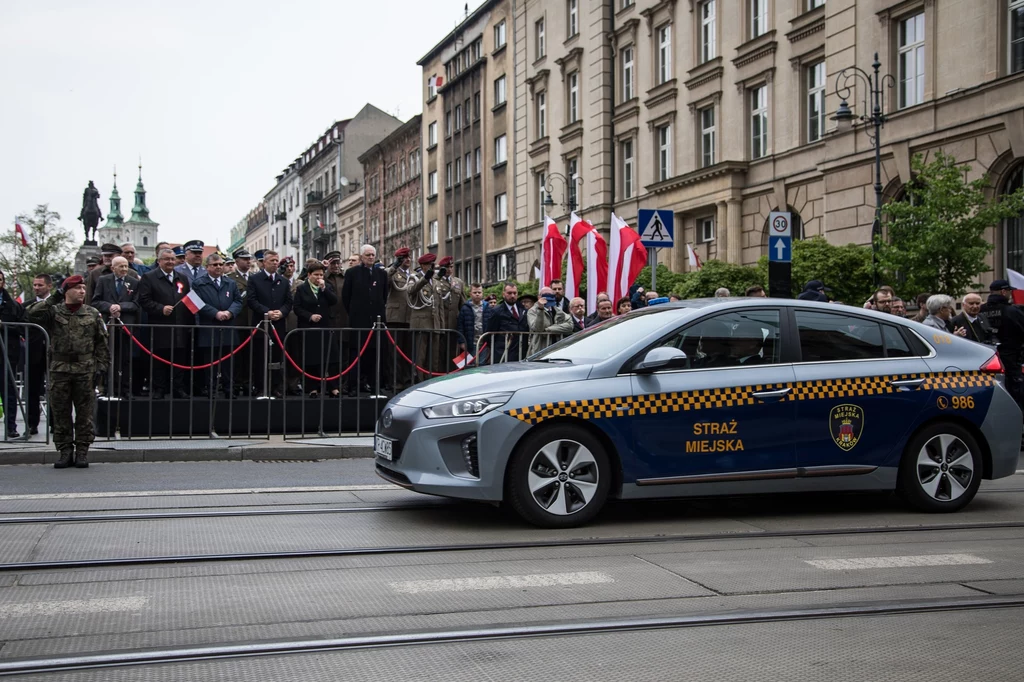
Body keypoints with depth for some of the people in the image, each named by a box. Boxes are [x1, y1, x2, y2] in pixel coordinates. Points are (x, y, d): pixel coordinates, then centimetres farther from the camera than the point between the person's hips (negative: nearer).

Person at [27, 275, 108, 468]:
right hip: (60, 369, 0)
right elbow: (33, 313, -13)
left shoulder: (93, 314, 8)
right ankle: (65, 451, 11)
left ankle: (82, 452, 9)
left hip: (85, 370, 0)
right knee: (60, 412, 3)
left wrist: (100, 367, 1)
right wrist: (53, 299, -12)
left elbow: (102, 342, 8)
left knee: (85, 413, 1)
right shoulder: (53, 312, 5)